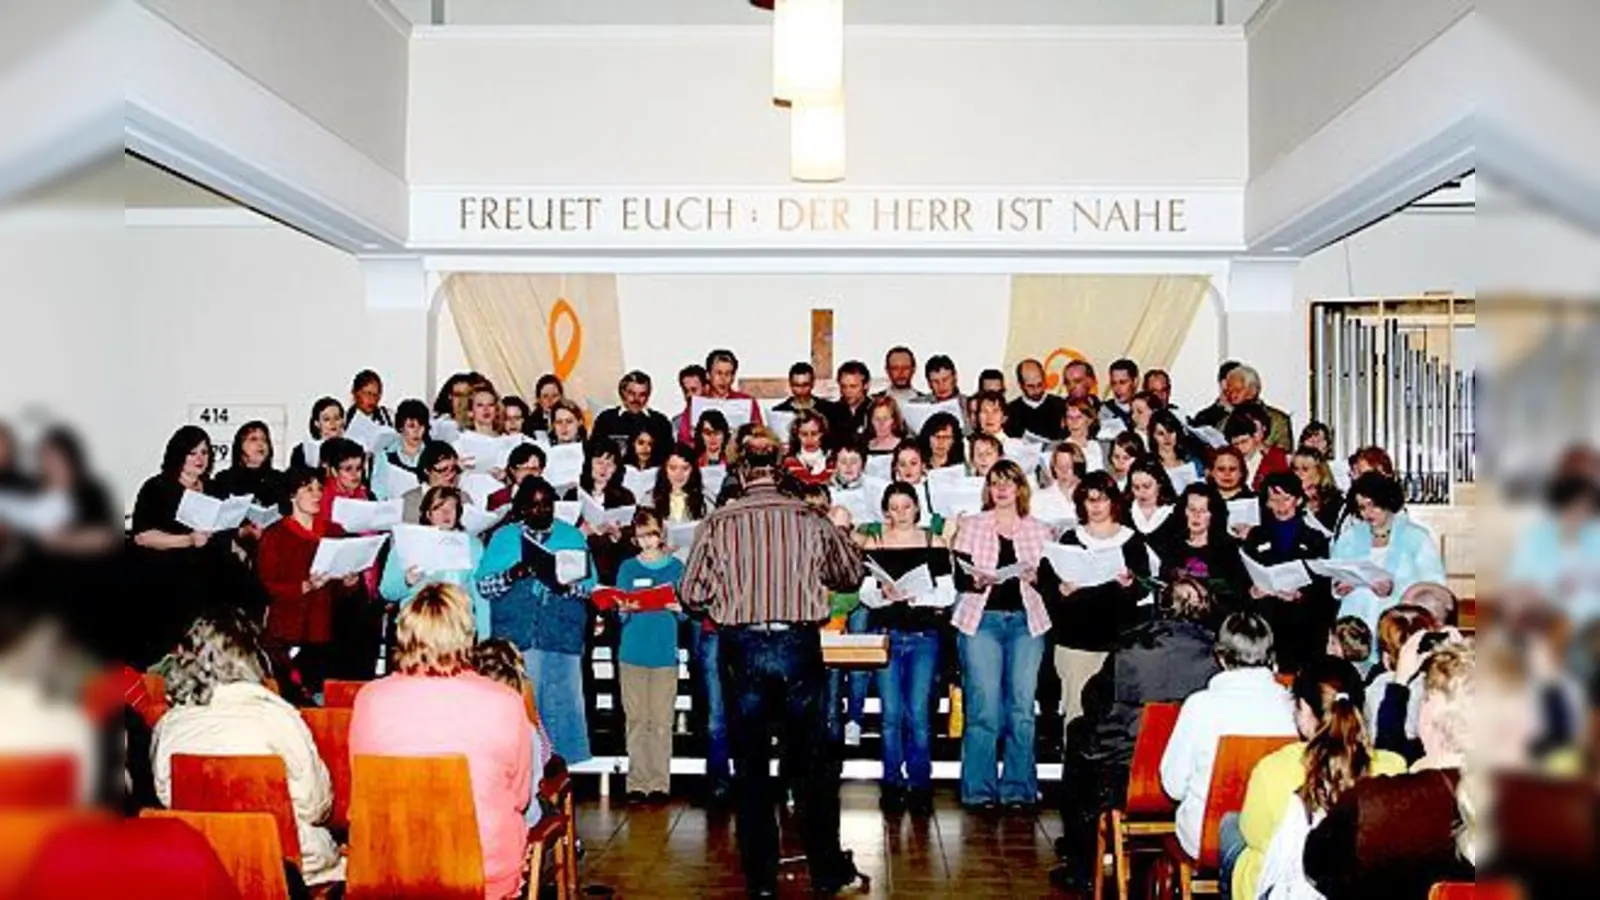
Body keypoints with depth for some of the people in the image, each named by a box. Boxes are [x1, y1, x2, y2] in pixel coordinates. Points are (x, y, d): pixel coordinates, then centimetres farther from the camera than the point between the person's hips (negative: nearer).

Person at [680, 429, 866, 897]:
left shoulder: (719, 523, -3)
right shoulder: (811, 519, -2)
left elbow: (692, 594, -1)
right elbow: (852, 575, 9)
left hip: (741, 649, 0)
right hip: (799, 645, 0)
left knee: (751, 766, 11)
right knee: (814, 762, 13)